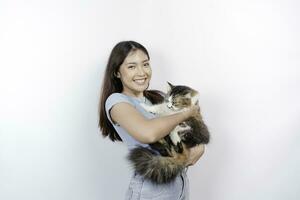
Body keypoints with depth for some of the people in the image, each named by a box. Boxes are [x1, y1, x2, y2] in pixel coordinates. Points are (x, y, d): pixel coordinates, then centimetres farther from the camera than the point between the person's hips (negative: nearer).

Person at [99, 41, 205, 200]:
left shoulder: (158, 97, 7)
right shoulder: (116, 100, -12)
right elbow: (148, 133, -31)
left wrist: (199, 147, -13)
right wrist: (186, 113, -16)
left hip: (181, 183, 6)